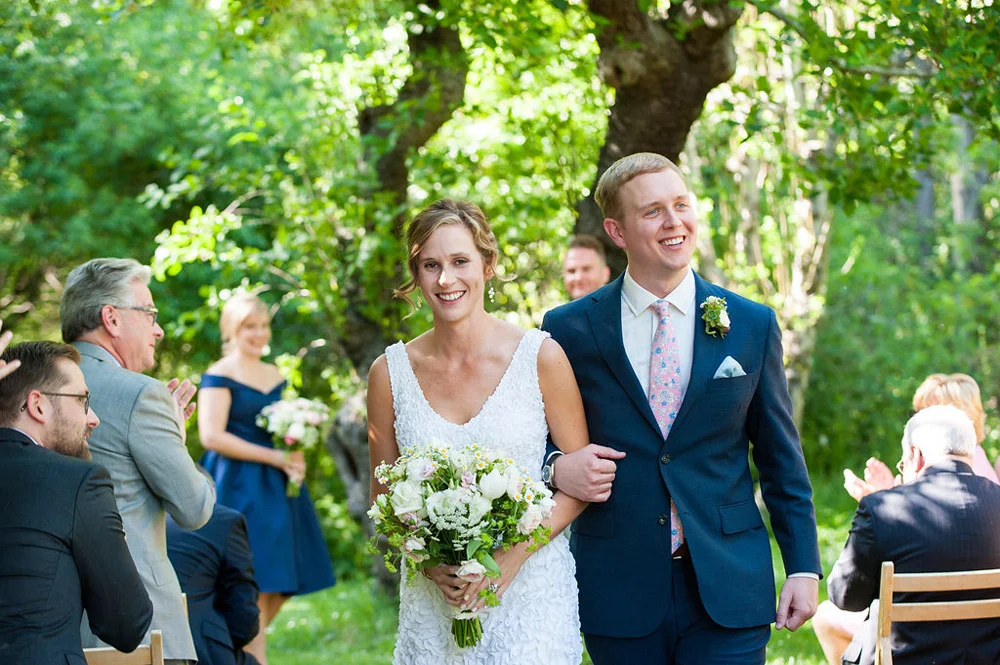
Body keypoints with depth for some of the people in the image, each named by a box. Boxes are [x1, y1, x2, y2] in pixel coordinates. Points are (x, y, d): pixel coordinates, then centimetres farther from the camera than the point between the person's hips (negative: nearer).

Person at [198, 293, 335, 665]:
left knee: (283, 586, 6)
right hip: (240, 489, -8)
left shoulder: (275, 376, 15)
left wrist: (295, 458, 1)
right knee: (255, 590, -9)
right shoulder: (220, 376, -7)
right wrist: (274, 457, -17)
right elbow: (211, 436, -16)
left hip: (276, 488, 8)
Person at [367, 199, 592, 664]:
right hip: (432, 598, 2)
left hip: (529, 589, -2)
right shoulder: (390, 372, 1)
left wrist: (514, 555, -13)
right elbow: (383, 495, 9)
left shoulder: (541, 357, -5)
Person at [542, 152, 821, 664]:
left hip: (727, 593, 0)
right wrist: (557, 469, -11)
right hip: (617, 596, 0)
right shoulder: (569, 331, 2)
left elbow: (782, 463, 8)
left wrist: (803, 567, 4)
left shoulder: (752, 326, 5)